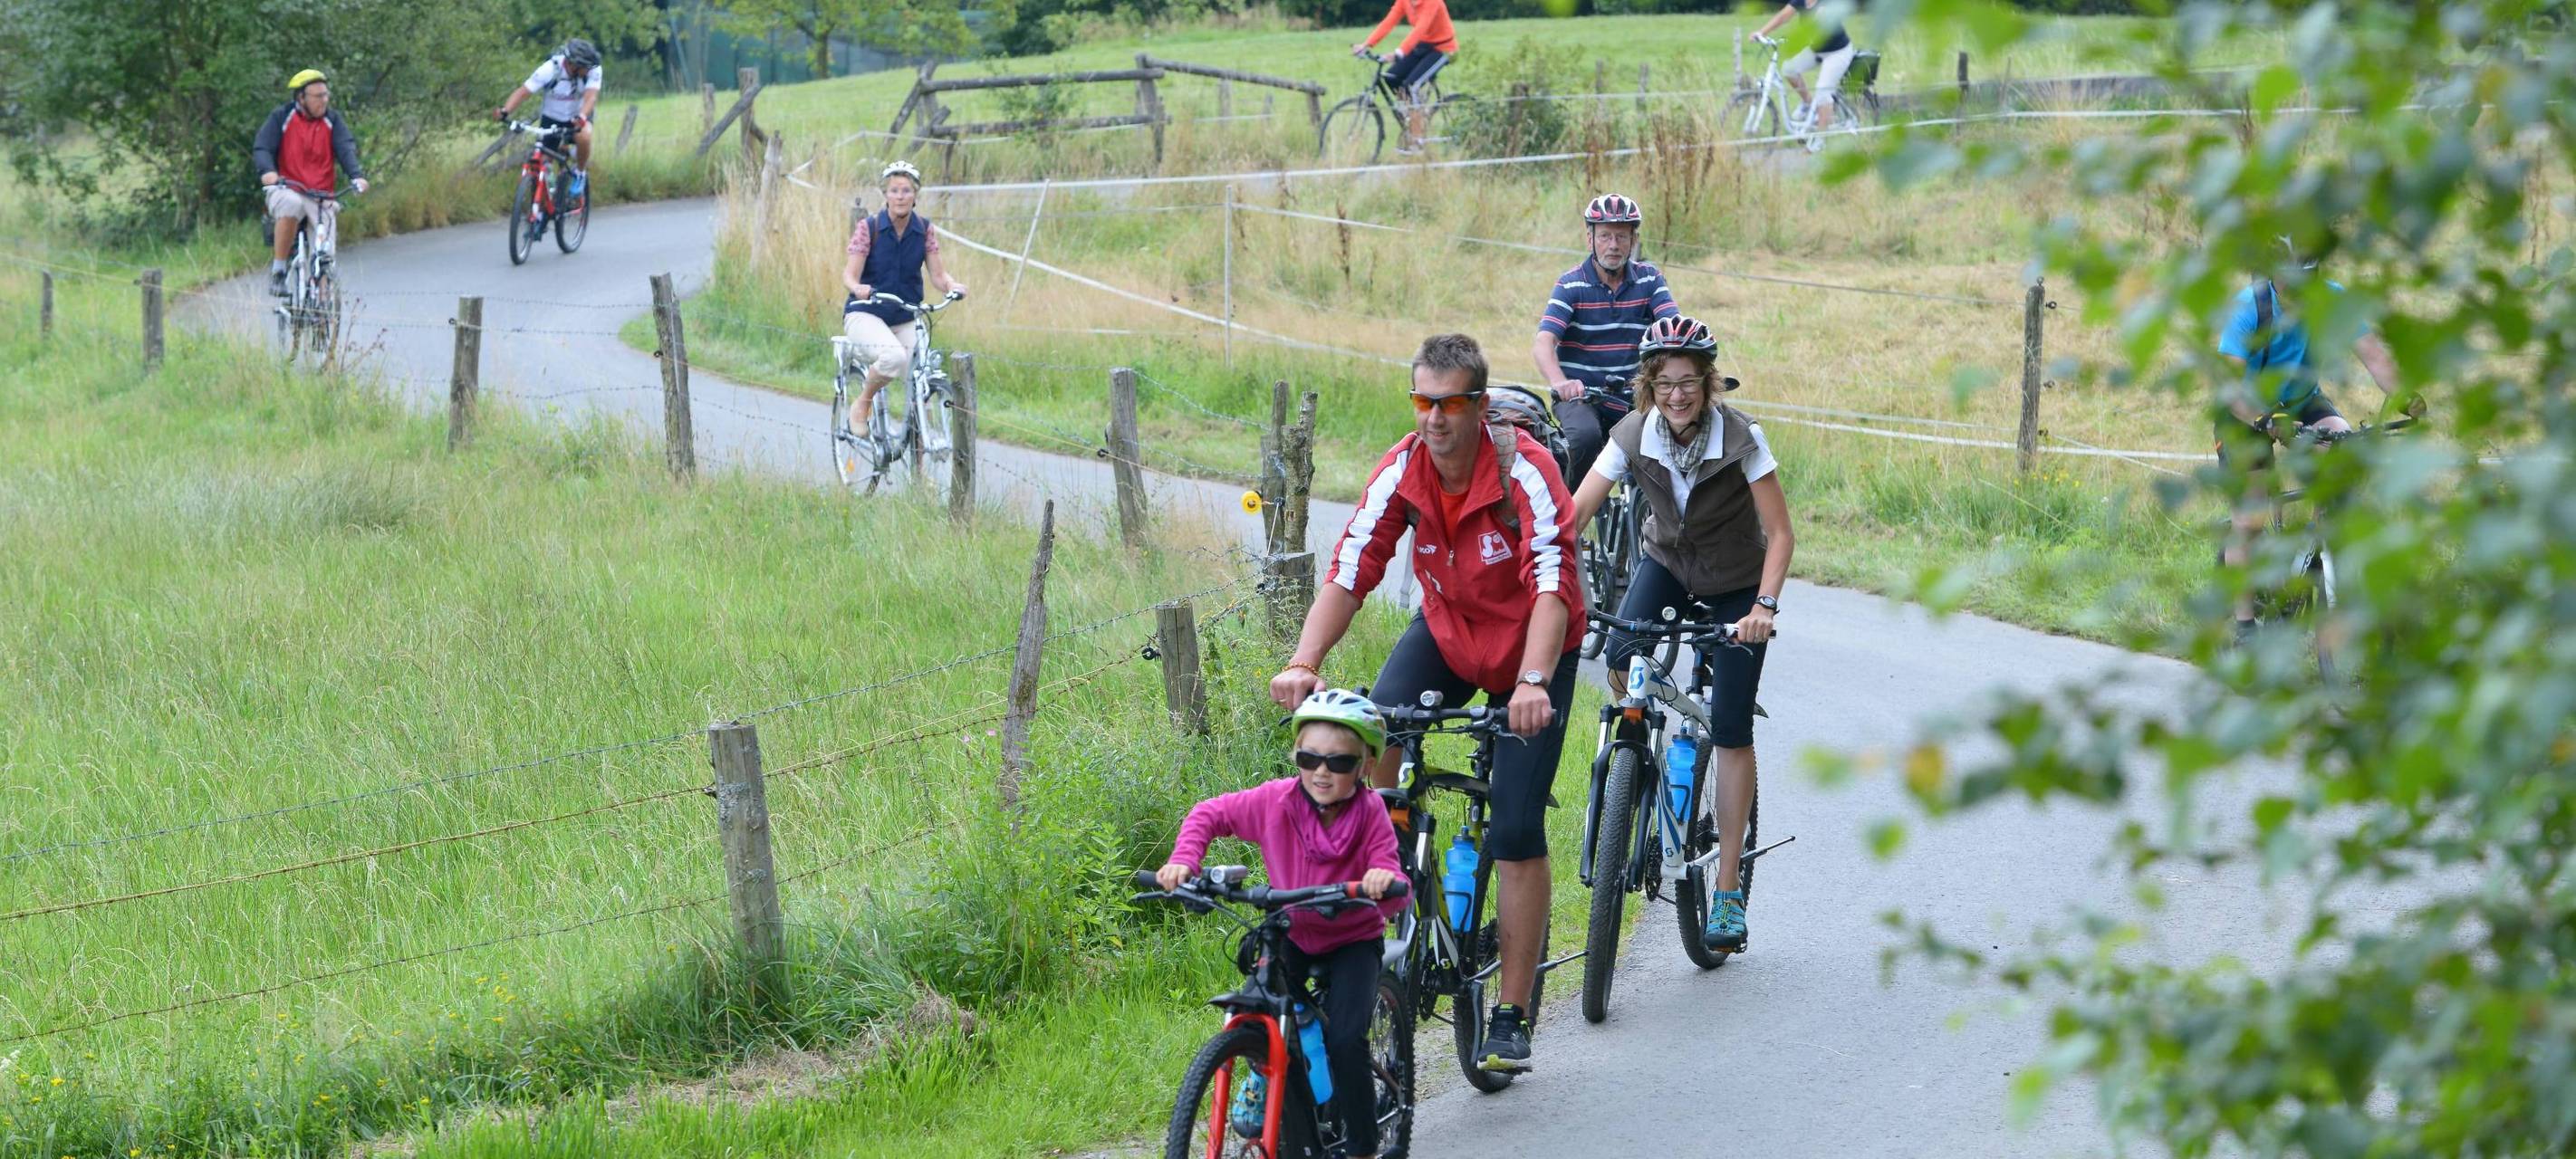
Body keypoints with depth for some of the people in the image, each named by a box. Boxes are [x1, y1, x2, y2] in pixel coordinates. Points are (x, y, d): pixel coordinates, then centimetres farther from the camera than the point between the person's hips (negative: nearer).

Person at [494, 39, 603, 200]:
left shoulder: (593, 70, -23)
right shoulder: (550, 70, -26)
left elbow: (591, 96, -35)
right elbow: (523, 91, -29)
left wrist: (581, 117, -56)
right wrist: (504, 111, -46)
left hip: (577, 118, -1)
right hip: (551, 118, 1)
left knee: (583, 136, -34)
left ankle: (580, 173, -7)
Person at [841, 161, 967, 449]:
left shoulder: (925, 230, 0)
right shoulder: (868, 227, -9)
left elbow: (937, 274, -3)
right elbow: (849, 274, -14)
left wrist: (952, 285, -26)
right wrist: (858, 288, -37)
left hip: (905, 318, 4)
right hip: (865, 314, -4)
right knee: (894, 356, -34)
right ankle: (862, 405, -8)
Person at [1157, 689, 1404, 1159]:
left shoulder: (1370, 813, -23)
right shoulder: (1276, 800, -19)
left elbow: (1393, 897, -28)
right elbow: (1210, 814, -5)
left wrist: (1385, 883, -53)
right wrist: (1183, 861, -23)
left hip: (1352, 940, -3)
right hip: (1291, 933, 3)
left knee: (1346, 1040, -20)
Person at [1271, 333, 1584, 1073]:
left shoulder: (1524, 472, -28)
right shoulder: (1401, 472, -17)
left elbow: (1553, 586, -37)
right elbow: (1349, 573, -20)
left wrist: (1533, 683, -52)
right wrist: (1304, 663, -35)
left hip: (1533, 647, -4)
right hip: (1447, 629, 4)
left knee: (1517, 831, -9)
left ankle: (1512, 1015, 1)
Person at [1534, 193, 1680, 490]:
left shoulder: (1649, 280, 2)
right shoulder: (1571, 285, -6)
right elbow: (1543, 343, -18)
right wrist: (1560, 383, -40)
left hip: (1631, 398, 3)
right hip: (1580, 393, -3)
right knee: (1586, 437, -33)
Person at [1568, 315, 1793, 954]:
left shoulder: (1741, 438, -24)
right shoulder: (1634, 435, -18)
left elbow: (1781, 533, -22)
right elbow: (1575, 512, -22)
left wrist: (1764, 606, -37)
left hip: (1736, 584, -2)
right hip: (1668, 563, 2)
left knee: (1731, 732, -7)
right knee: (1622, 656, -30)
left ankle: (1728, 890, 0)